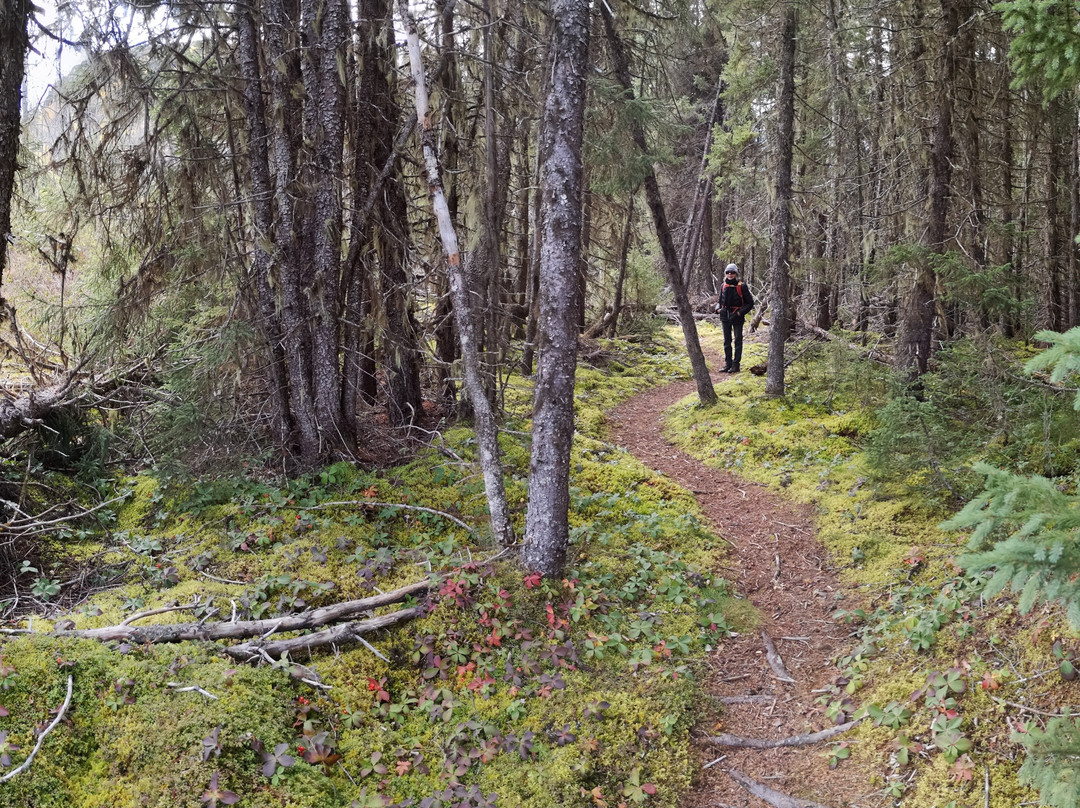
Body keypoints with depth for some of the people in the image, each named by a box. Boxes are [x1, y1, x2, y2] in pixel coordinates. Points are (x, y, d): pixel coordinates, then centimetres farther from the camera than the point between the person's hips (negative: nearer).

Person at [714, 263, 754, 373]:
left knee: (737, 341, 0)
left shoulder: (742, 287, -8)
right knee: (727, 341, 10)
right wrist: (718, 308, 1)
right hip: (725, 317, 5)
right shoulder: (723, 286, 7)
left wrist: (741, 312, -14)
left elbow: (750, 303, -4)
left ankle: (736, 364, 4)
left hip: (737, 317, -5)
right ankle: (728, 364, 16)